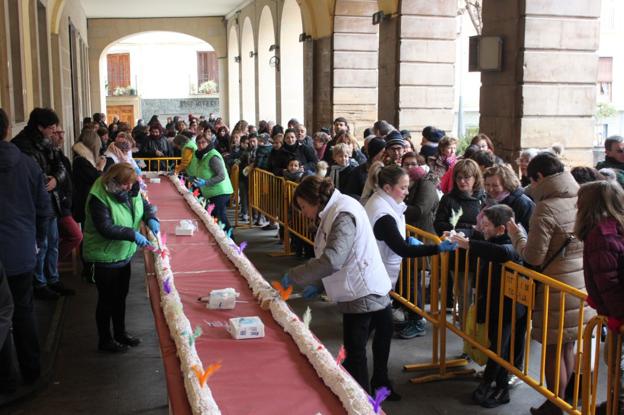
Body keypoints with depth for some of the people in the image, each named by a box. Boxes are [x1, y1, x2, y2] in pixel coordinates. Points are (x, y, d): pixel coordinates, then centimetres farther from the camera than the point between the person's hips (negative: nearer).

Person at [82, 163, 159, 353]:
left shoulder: (130, 191, -3)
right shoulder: (99, 198, -24)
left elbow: (145, 205, 9)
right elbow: (105, 228, -28)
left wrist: (151, 219, -12)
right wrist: (133, 234, -32)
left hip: (124, 254, 7)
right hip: (106, 257, -7)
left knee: (121, 296, 21)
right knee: (107, 299, 7)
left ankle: (120, 332, 38)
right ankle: (105, 340, 23)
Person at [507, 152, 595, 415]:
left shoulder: (546, 208, -19)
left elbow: (533, 257, -17)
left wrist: (517, 235, -2)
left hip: (557, 290, -7)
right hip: (581, 285, 7)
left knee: (553, 350, 7)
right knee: (567, 347, 20)